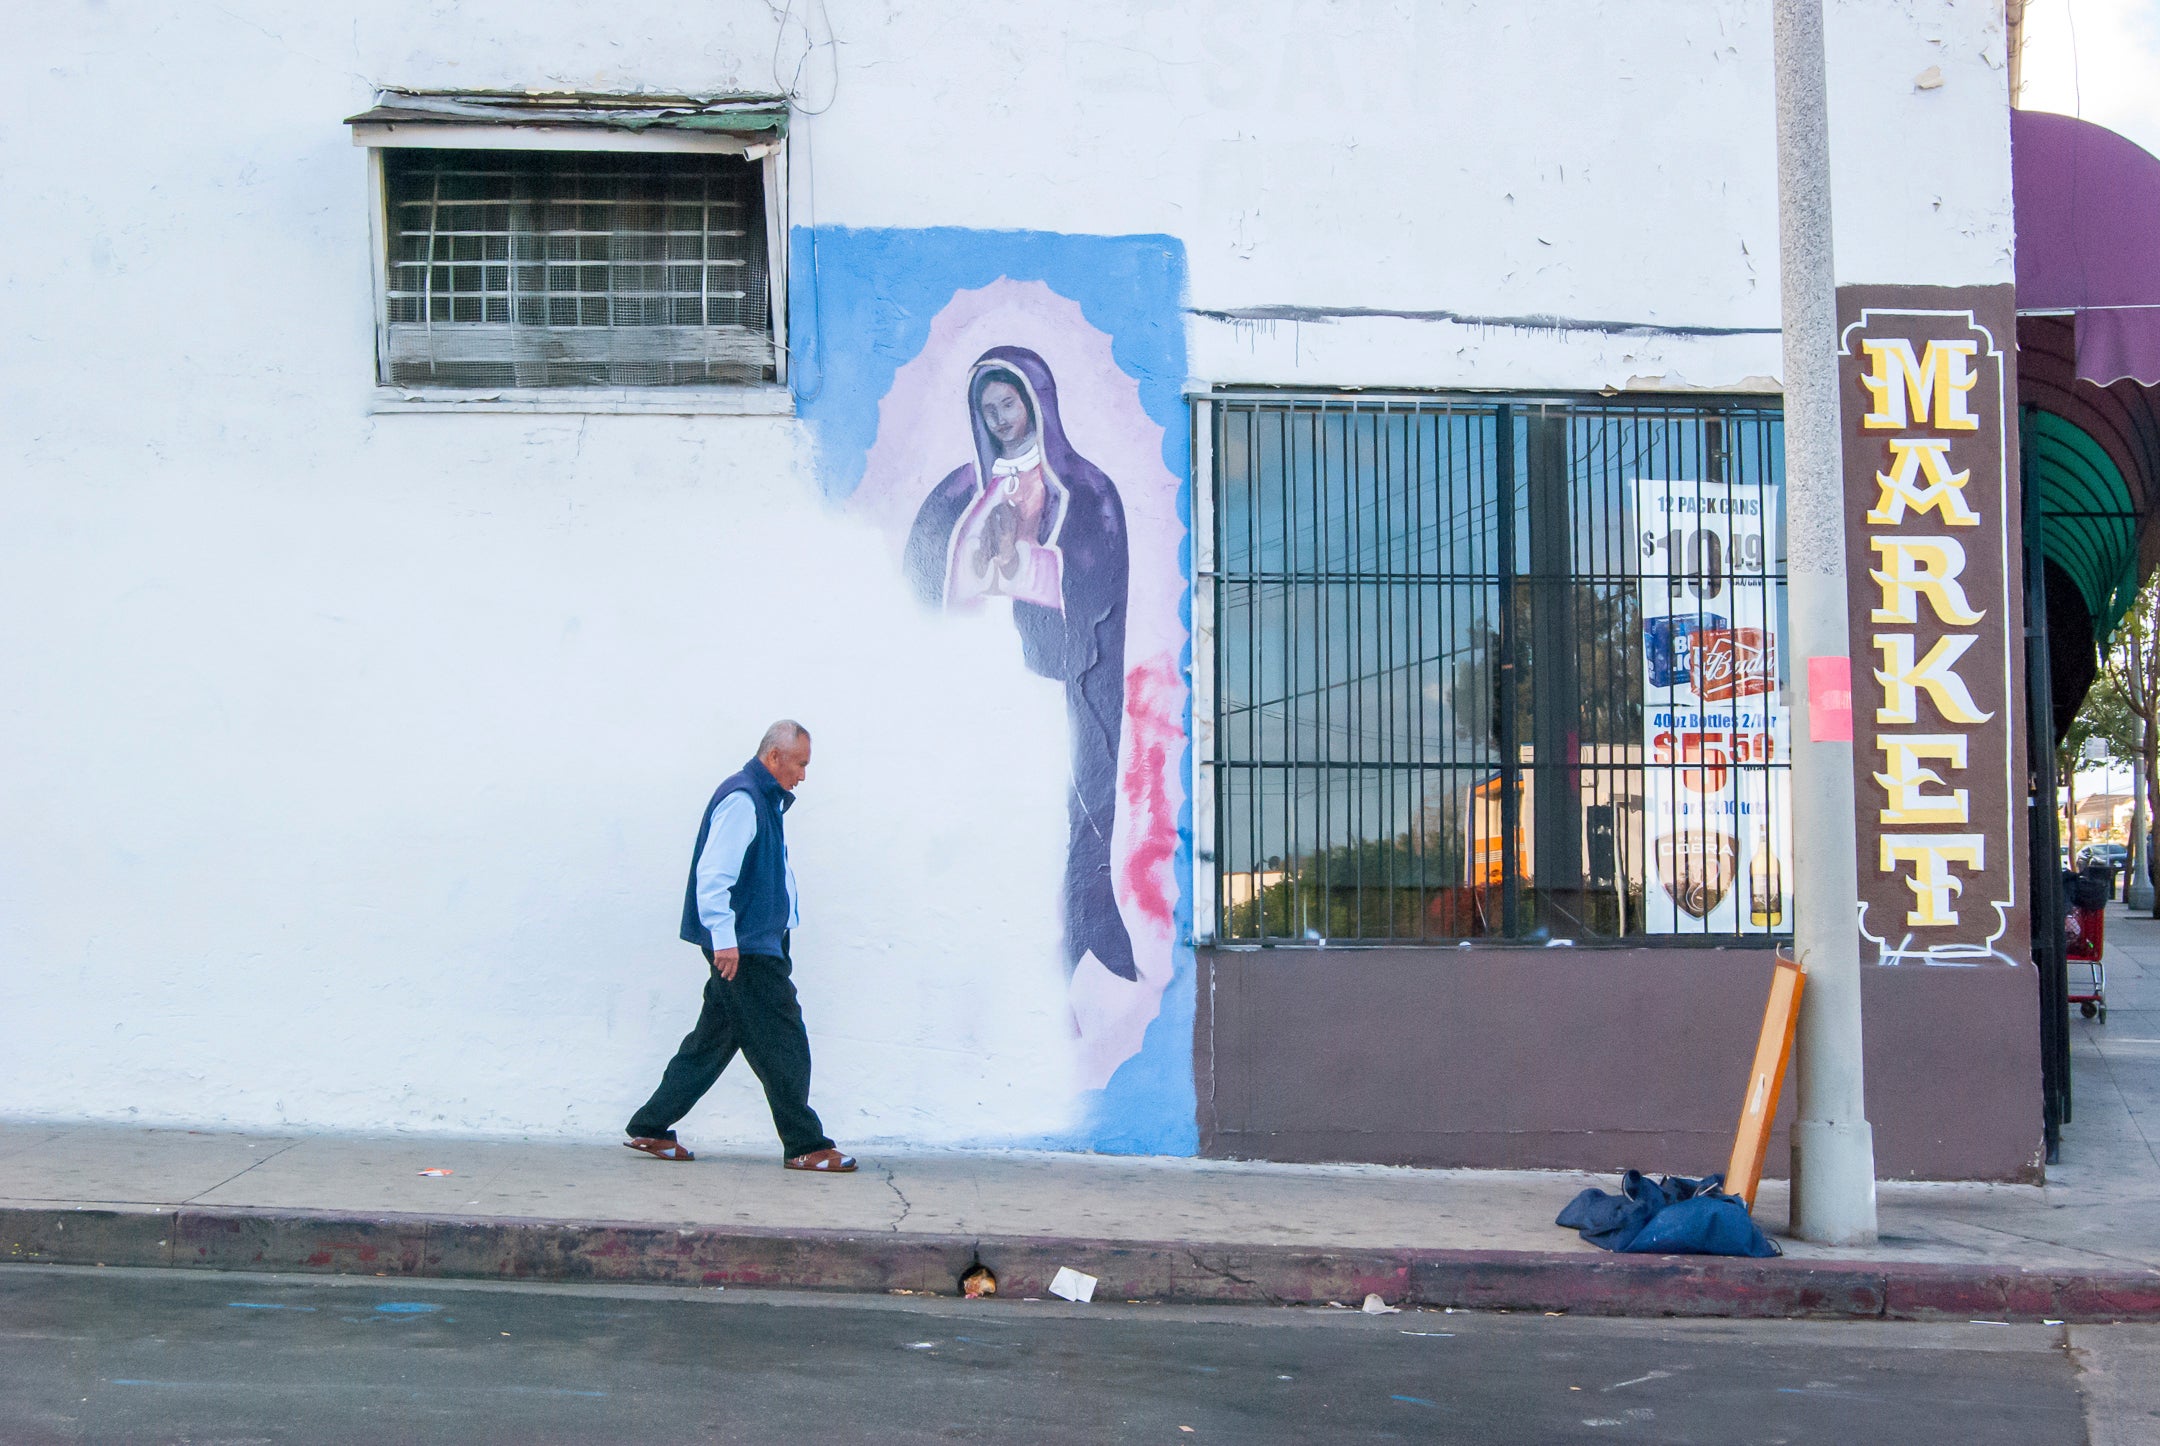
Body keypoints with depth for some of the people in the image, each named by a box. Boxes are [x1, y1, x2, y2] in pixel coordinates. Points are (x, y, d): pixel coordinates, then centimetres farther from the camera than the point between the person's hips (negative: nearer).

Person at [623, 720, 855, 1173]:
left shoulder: (765, 800, 18)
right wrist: (724, 938, -24)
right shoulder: (741, 799, -14)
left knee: (712, 1041, 13)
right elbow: (713, 873, -22)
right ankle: (805, 1146, 0)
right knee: (783, 1046, -6)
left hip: (755, 947, 11)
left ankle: (650, 1128, 19)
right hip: (743, 948, -11)